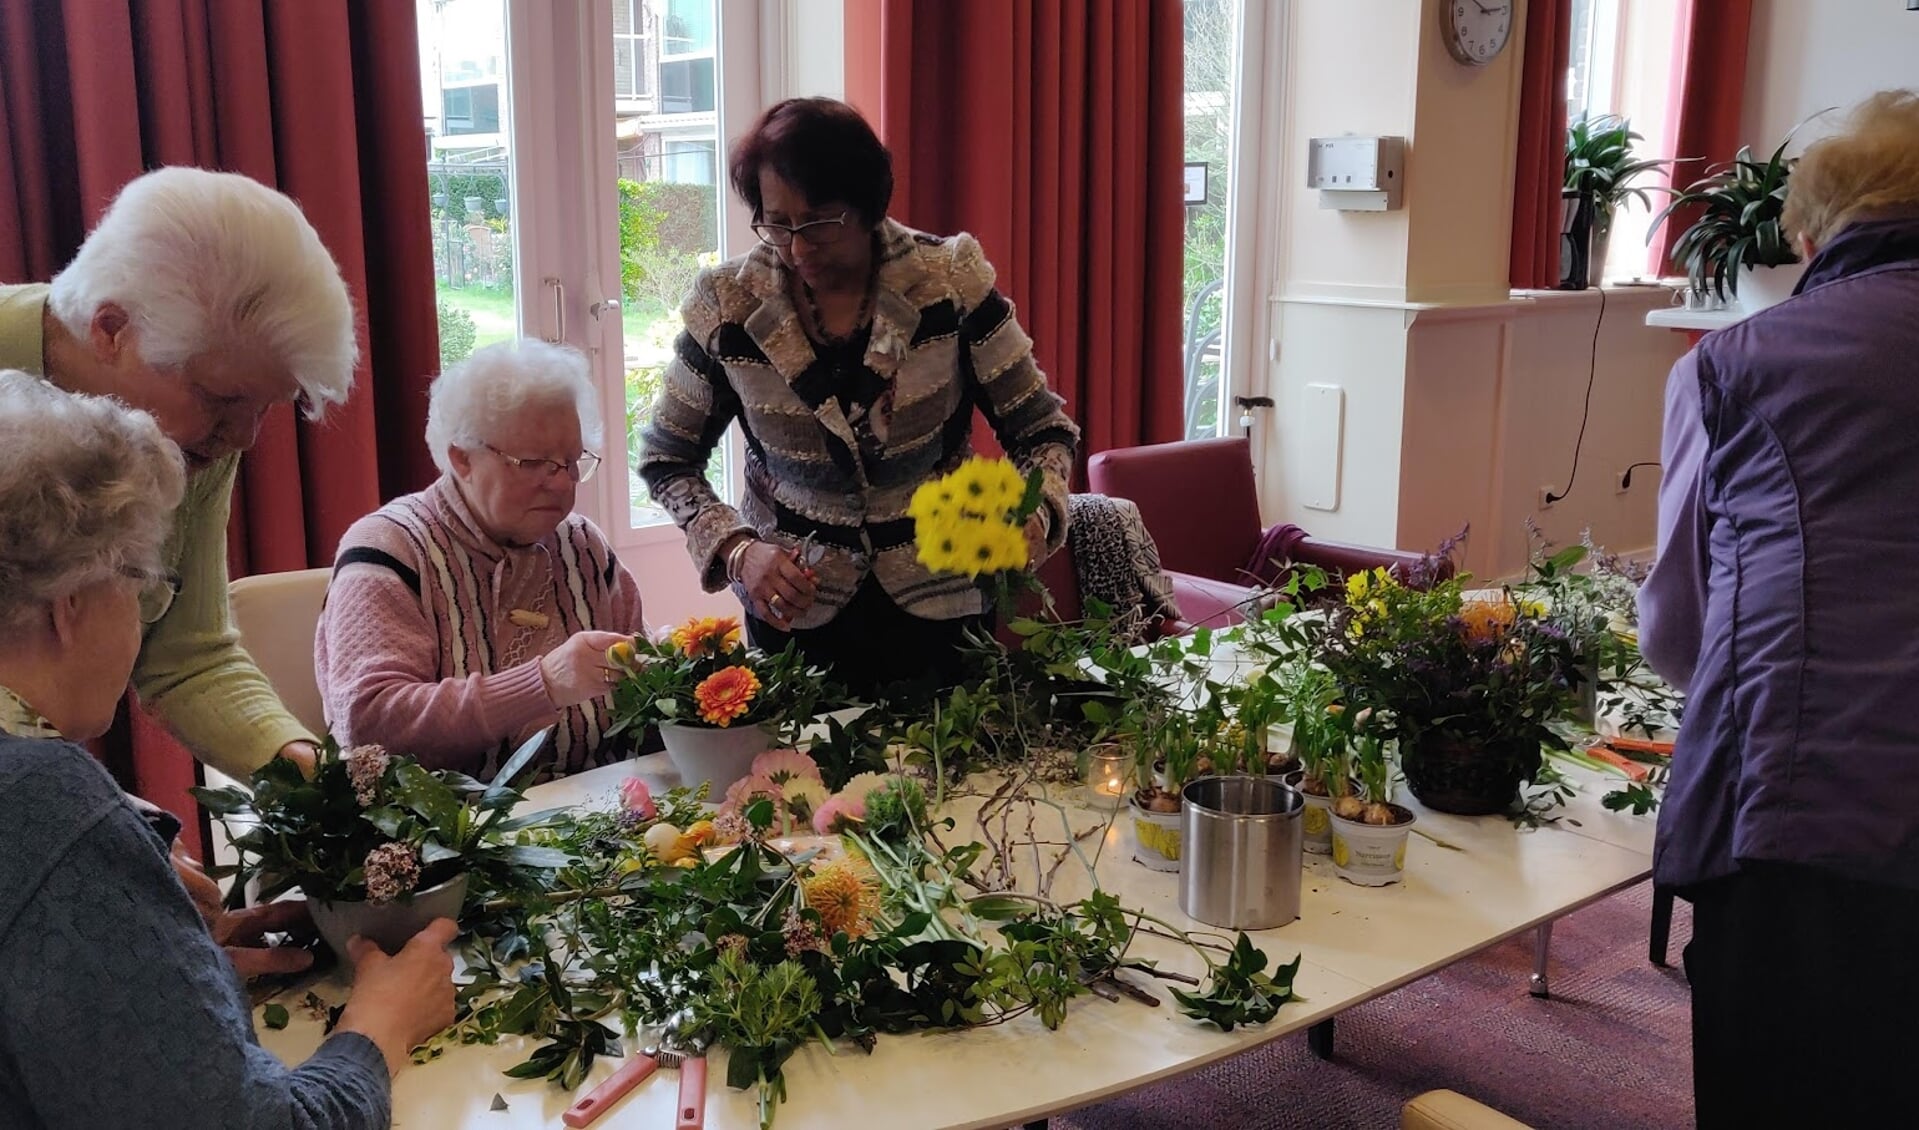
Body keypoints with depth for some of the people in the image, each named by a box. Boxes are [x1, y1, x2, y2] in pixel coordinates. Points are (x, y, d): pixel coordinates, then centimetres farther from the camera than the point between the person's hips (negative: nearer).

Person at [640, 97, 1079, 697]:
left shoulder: (951, 280, -14)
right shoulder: (727, 304, -12)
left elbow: (1042, 430, -6)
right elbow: (666, 460, 0)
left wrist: (1033, 512, -27)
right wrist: (735, 549, -17)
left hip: (940, 600, 0)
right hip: (793, 601, 0)